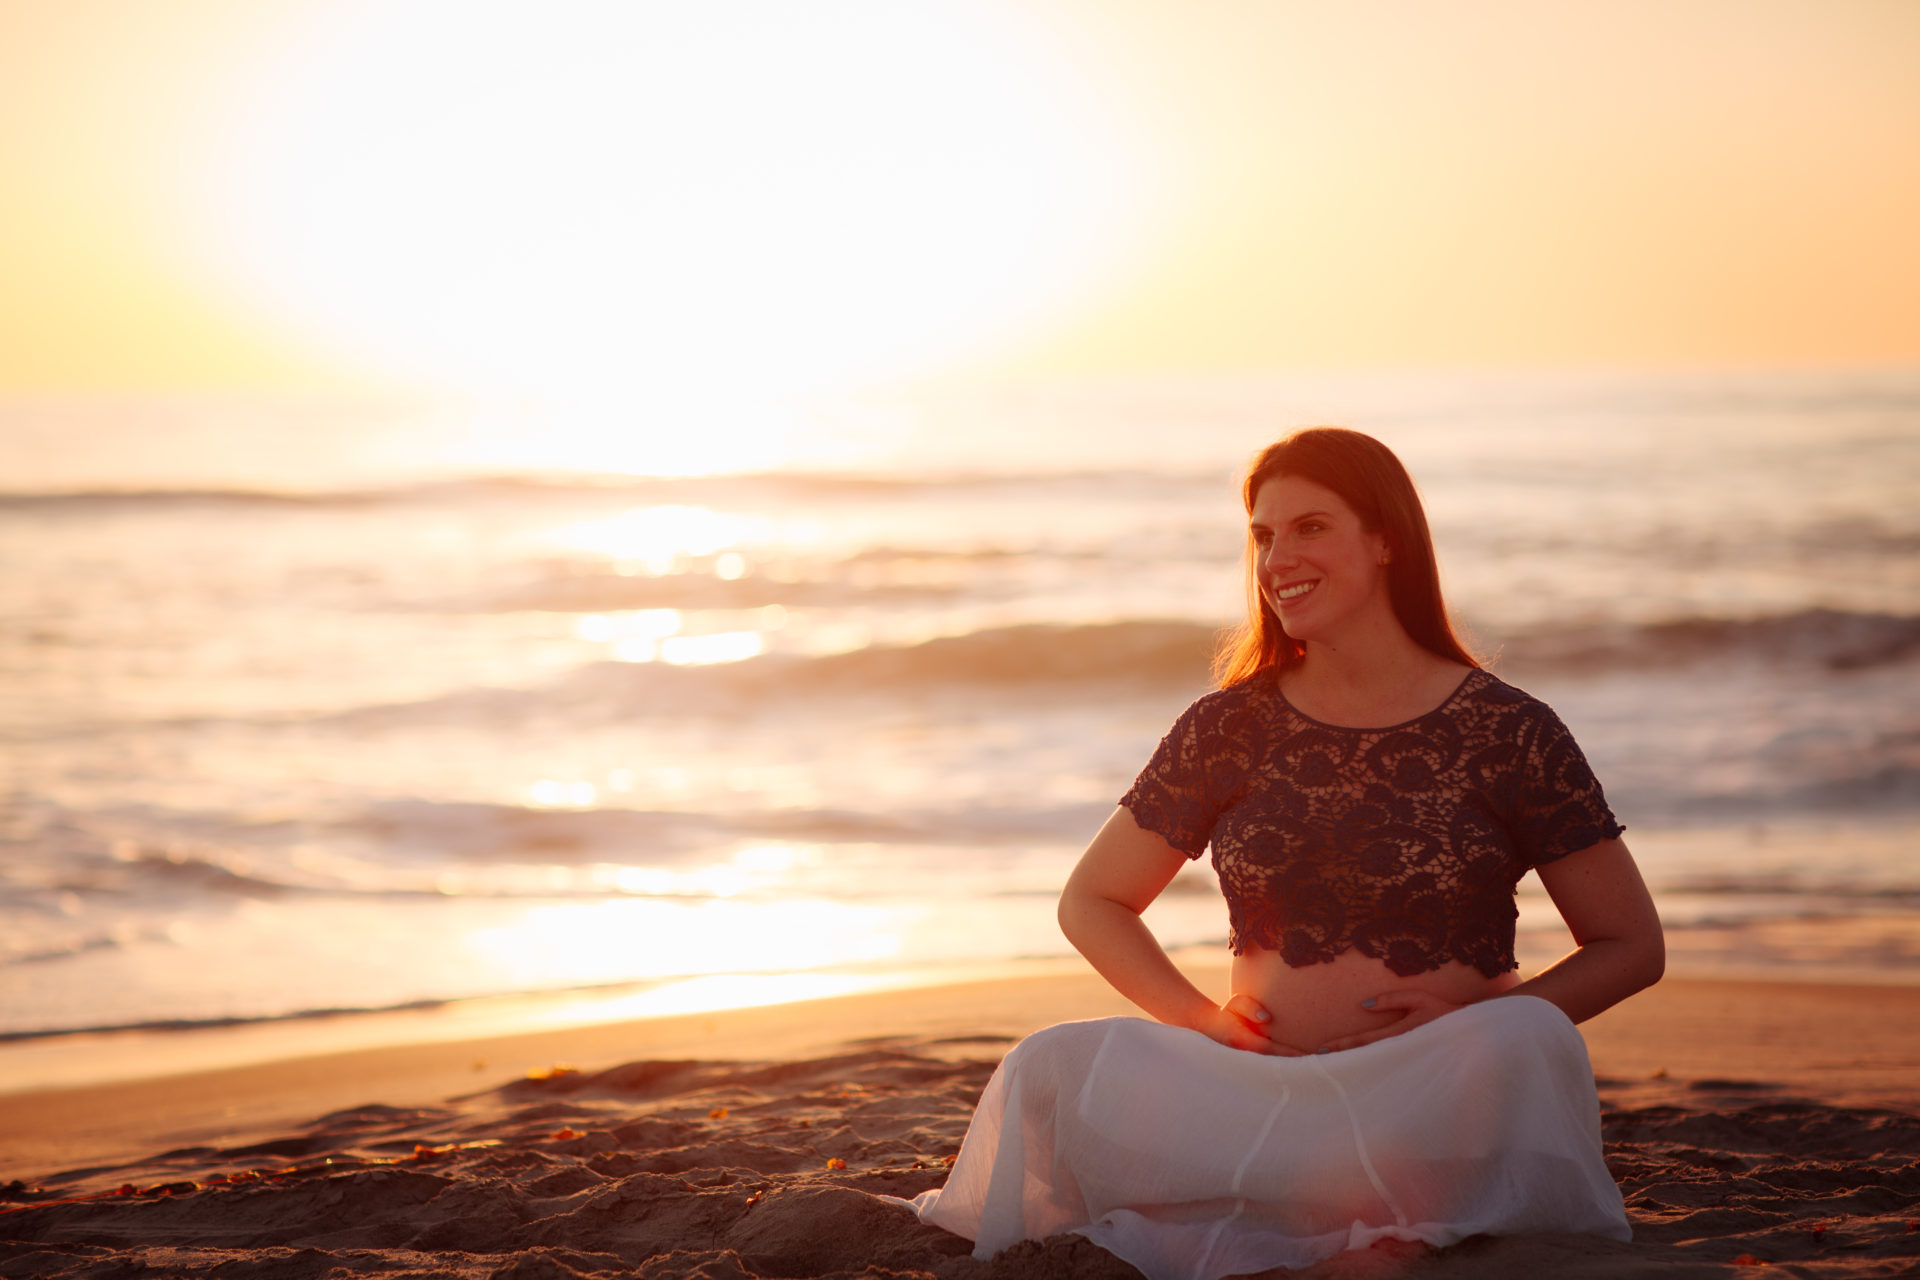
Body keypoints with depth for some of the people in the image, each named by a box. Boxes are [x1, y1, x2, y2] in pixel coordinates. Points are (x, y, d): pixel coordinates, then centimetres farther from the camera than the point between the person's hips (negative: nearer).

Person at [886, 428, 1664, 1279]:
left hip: (1442, 1108, 0)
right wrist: (1200, 1016, -1)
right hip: (1266, 1088, 1)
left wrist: (1483, 1019, -12)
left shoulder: (1508, 732, 1)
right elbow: (1090, 903, 17)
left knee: (1529, 1043, -36)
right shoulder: (1230, 729, 8)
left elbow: (1632, 946, 6)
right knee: (1053, 1071, -24)